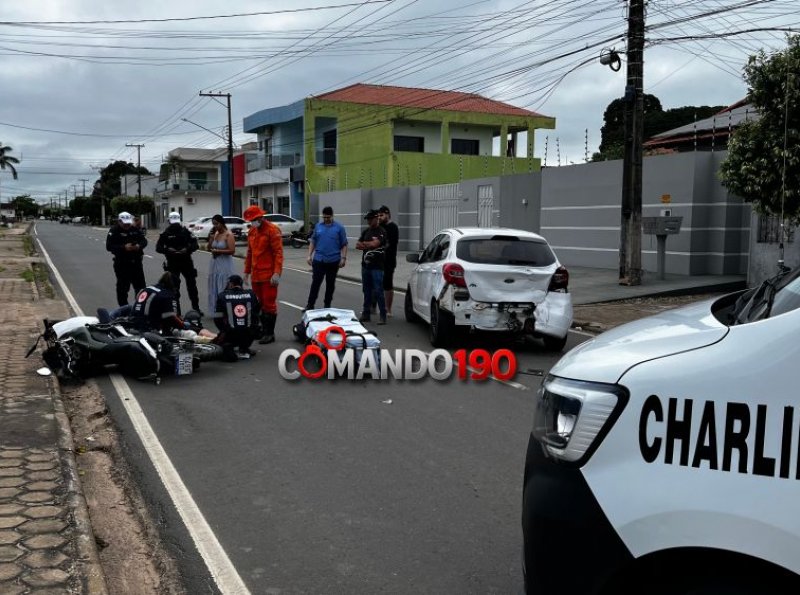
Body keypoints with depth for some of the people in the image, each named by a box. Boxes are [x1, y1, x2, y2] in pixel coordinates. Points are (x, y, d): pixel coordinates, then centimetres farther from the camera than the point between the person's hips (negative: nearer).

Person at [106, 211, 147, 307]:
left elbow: (144, 240, 11)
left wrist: (139, 246, -13)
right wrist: (124, 247, -26)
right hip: (122, 264, -5)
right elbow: (109, 246, -15)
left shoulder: (135, 230, 8)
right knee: (123, 287, 2)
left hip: (136, 262, 5)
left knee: (140, 285, 10)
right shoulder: (114, 231, -7)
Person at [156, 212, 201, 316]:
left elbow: (195, 244, 1)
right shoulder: (165, 234, 2)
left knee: (192, 285, 7)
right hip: (172, 264, -1)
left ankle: (196, 308, 18)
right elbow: (158, 248, 0)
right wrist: (168, 250, -19)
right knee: (174, 287, -3)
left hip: (186, 262, 1)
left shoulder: (185, 232, 4)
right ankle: (176, 311, 3)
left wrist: (187, 249, -18)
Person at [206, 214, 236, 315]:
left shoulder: (228, 235, -10)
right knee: (214, 288, 9)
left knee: (224, 289, -7)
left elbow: (232, 250, -18)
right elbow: (209, 248, 11)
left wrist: (217, 251, -14)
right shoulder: (216, 234, 11)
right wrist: (212, 236, -1)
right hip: (214, 264, 8)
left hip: (225, 265, -8)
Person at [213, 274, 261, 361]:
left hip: (231, 335, -2)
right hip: (249, 334, 2)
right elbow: (258, 312, 20)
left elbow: (217, 319, 4)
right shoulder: (251, 294, 4)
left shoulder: (223, 295, 0)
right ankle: (244, 349, 21)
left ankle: (227, 348, -6)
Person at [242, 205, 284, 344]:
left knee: (269, 304, -2)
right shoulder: (251, 231, 13)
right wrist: (247, 271, 19)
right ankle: (263, 329, 22)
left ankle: (269, 333, 4)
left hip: (269, 275, -7)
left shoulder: (272, 230, -10)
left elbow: (278, 252, -15)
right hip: (256, 275, 7)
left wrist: (277, 273, -21)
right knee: (259, 303, 12)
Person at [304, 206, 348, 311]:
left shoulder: (339, 227, -1)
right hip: (318, 260, 1)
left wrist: (343, 258, -8)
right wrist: (309, 255, 4)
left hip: (333, 261, -1)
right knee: (315, 283, -2)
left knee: (330, 284, 9)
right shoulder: (318, 226, 6)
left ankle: (327, 305, 19)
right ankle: (310, 305, 1)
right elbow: (313, 242, 11)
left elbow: (344, 244, -1)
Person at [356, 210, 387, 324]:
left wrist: (364, 244, -1)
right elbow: (357, 245, 8)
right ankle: (365, 314, 18)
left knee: (378, 291, -9)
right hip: (365, 265, 7)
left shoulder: (381, 232, -5)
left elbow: (374, 243, -19)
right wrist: (369, 246, -9)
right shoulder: (366, 232, 16)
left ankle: (383, 316, -5)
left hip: (377, 267, -7)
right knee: (366, 291, 11)